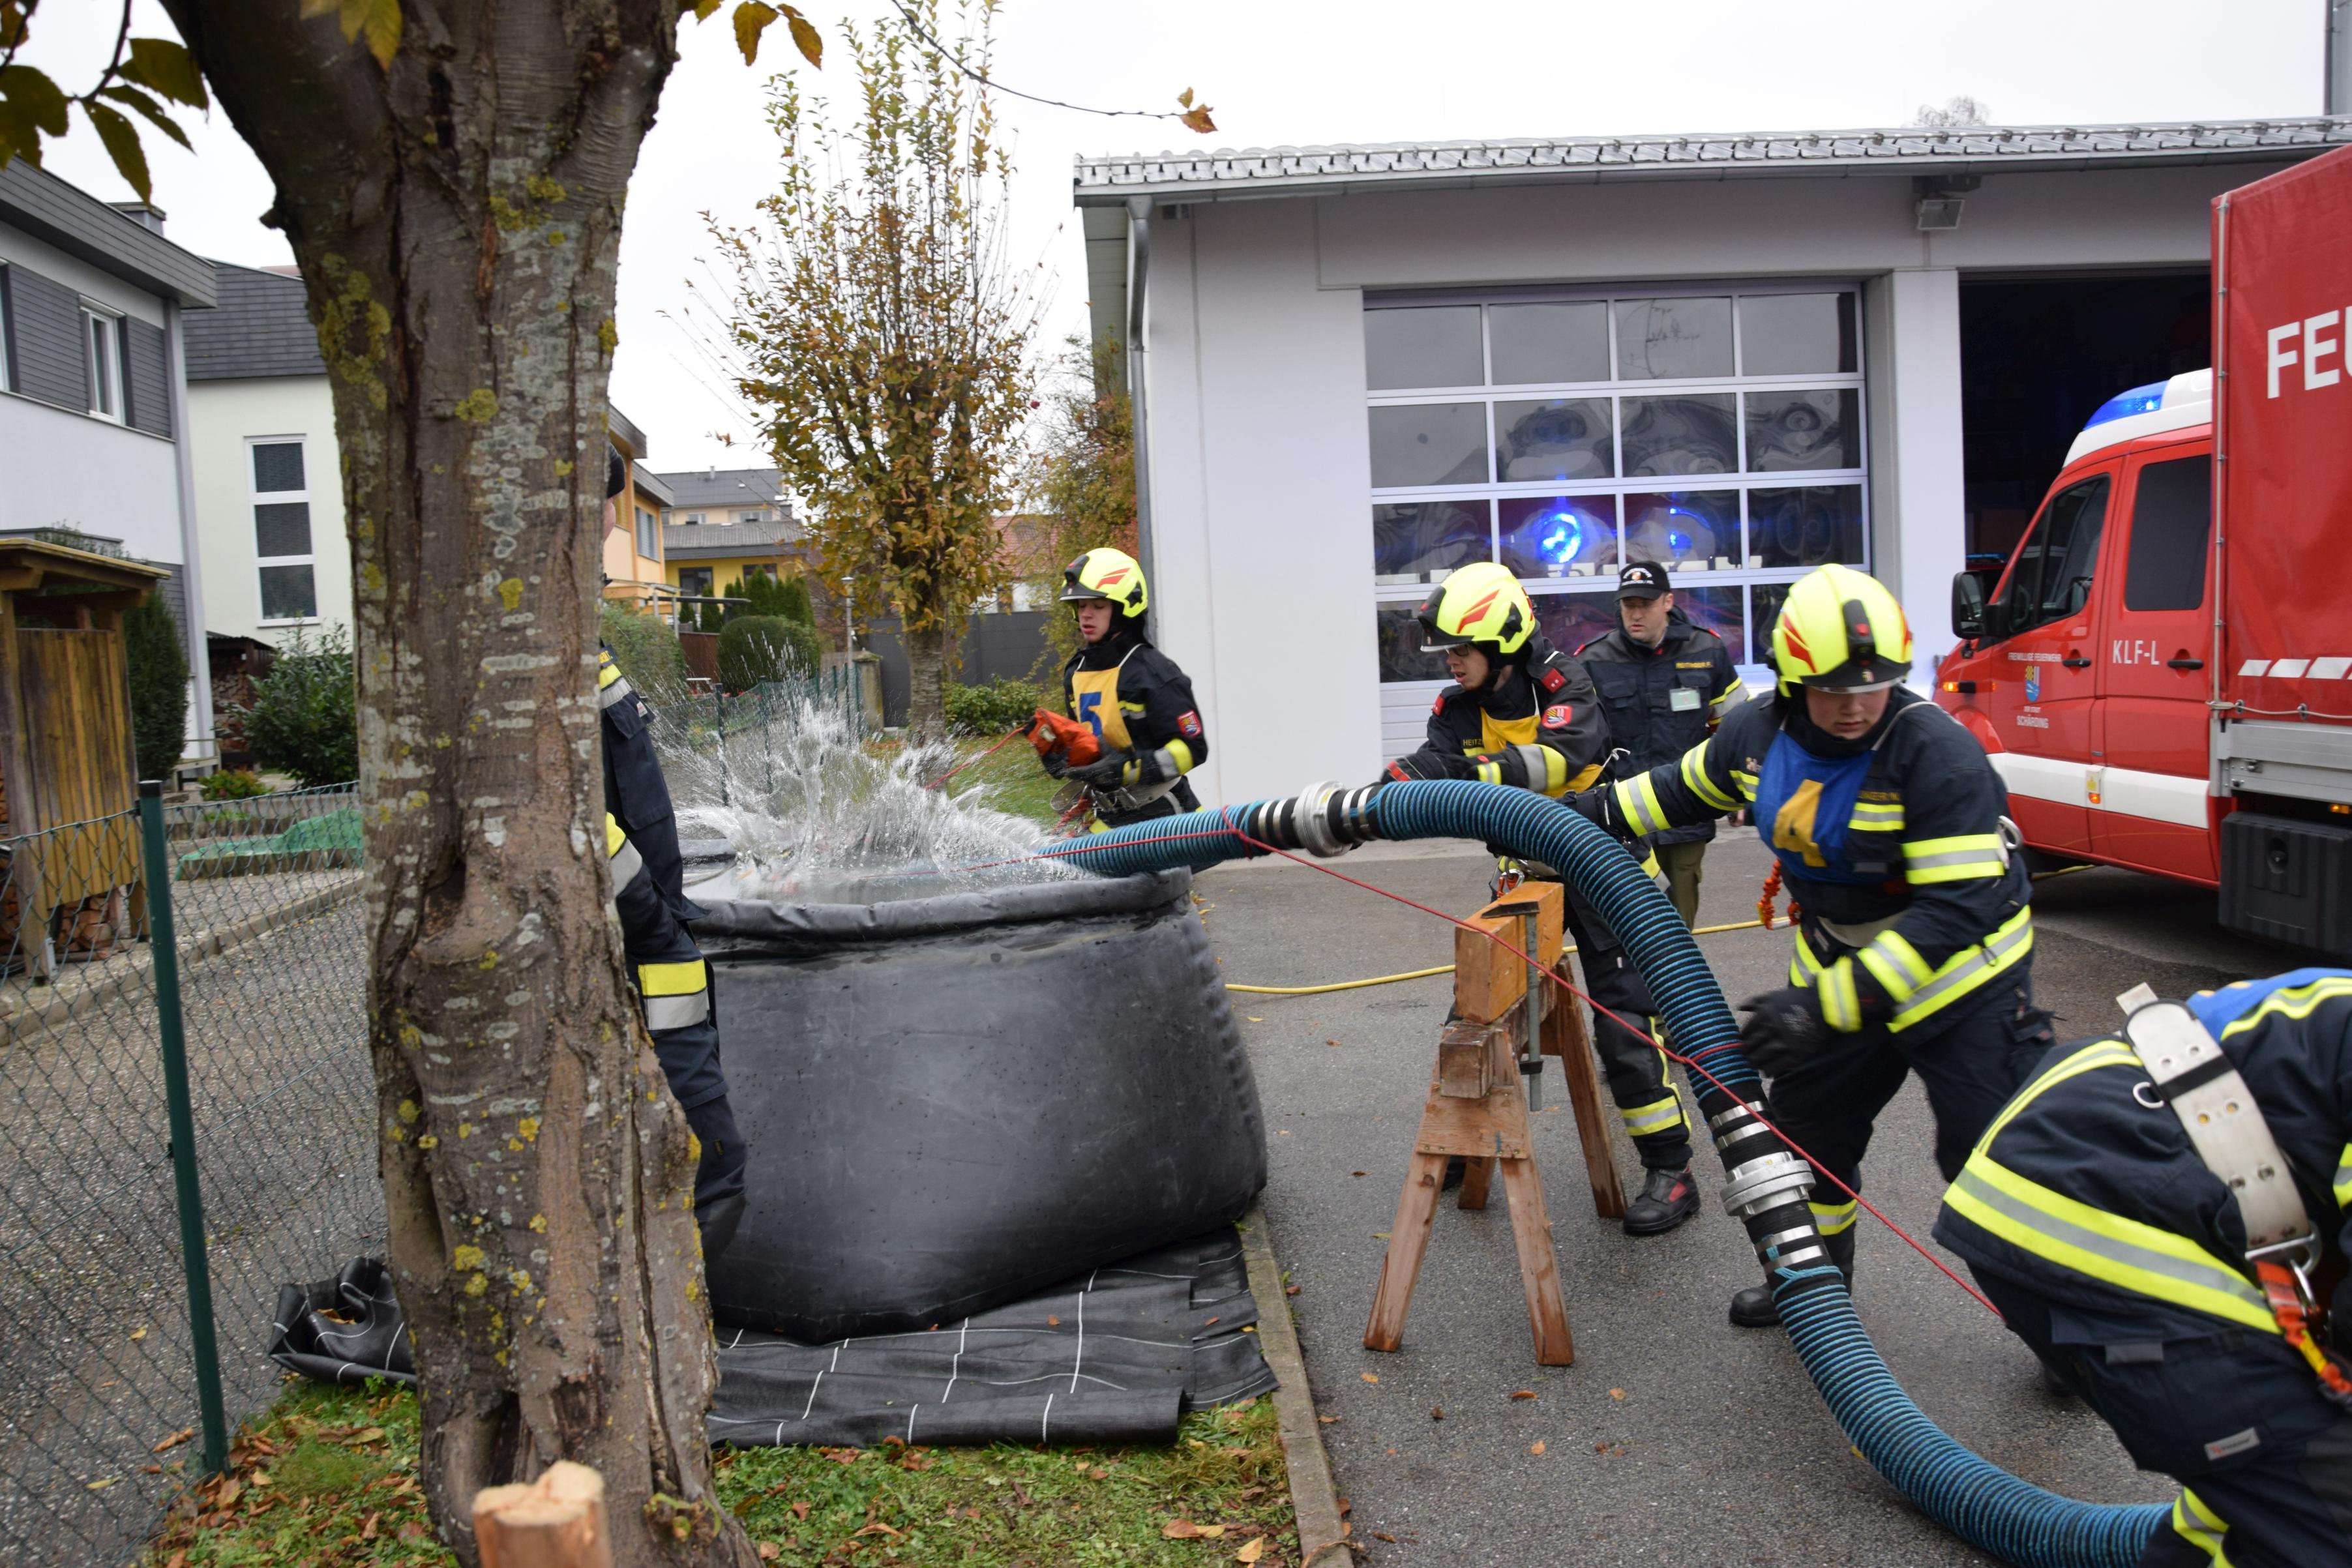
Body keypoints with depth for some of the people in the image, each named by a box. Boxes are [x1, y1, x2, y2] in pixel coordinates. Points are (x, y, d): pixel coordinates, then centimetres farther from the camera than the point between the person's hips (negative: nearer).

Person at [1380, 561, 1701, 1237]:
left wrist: (1485, 770, -53)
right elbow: (1431, 764, -17)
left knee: (1622, 1017, -9)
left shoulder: (1563, 683, -18)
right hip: (1526, 869, 6)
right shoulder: (1461, 705, -1)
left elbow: (1564, 754, -37)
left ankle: (1671, 1169, 0)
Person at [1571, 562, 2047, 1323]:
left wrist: (1827, 1005, -35)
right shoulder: (1758, 731, -10)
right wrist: (1595, 812, 11)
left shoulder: (1936, 752, -29)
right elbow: (1686, 788, 13)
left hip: (1960, 976, -6)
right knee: (1806, 1124, 17)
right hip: (1838, 967, 6)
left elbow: (1954, 910, -32)